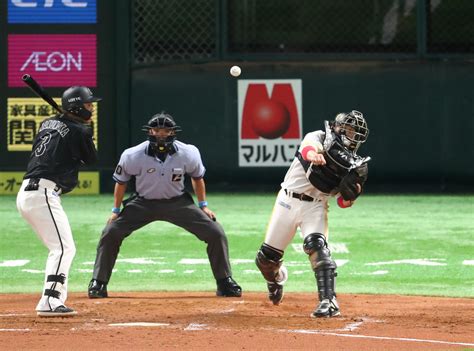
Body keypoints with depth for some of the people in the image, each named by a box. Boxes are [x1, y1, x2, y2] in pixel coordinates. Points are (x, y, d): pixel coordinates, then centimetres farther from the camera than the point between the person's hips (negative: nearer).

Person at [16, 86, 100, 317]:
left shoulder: (47, 124, 16)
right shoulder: (79, 131, -7)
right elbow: (91, 159, 7)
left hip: (25, 193, 9)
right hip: (43, 193, -9)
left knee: (63, 248, 17)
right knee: (63, 248, -11)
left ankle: (56, 299, 14)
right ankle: (49, 303, -21)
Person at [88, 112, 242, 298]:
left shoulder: (188, 153, -17)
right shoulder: (133, 156, -21)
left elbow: (197, 176, 4)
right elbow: (121, 180, -2)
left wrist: (203, 206, 2)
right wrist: (116, 210, 0)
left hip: (178, 202, 1)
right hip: (143, 203, -1)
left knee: (216, 233, -10)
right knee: (110, 233, -16)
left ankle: (225, 283, 7)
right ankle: (98, 284, -2)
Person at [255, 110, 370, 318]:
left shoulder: (351, 162, 4)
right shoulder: (318, 138, -6)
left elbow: (344, 203, 6)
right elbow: (308, 148, -32)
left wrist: (354, 188, -17)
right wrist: (314, 156, -57)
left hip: (316, 207, 1)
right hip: (288, 200, -1)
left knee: (316, 245, -27)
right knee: (267, 257, 5)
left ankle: (328, 301, -31)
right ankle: (277, 278, 41)